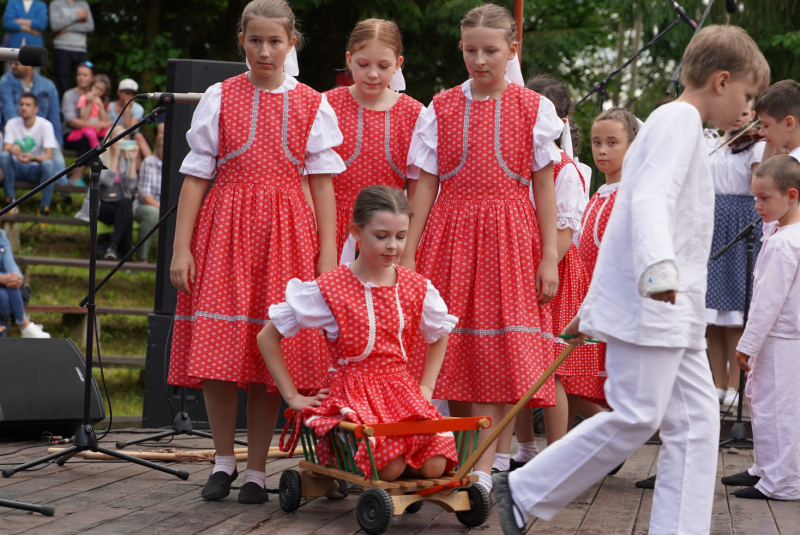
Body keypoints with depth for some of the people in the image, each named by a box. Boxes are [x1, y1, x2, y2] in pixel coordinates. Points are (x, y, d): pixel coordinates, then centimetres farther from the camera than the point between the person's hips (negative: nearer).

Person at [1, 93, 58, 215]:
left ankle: (45, 205, -27)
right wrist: (12, 149, -40)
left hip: (36, 169, -2)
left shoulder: (45, 125, -11)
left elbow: (49, 156, -19)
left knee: (47, 163, -34)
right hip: (17, 168, 2)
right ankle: (10, 198, -23)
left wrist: (33, 158, -41)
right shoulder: (12, 124, -3)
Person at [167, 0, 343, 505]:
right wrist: (181, 248, -4)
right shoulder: (219, 99, 4)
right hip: (224, 231, 0)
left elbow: (323, 183, 5)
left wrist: (328, 256, -2)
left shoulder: (312, 105, 6)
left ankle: (257, 469, 11)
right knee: (218, 349, -5)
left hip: (285, 234, 0)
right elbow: (196, 176, 3)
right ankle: (224, 458, 14)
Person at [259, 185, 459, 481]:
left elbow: (439, 335, 28)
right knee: (388, 467, -29)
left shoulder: (416, 287, 6)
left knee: (434, 466, -21)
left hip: (401, 391, 4)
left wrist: (426, 388, 14)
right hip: (350, 396, -4)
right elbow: (267, 337, -1)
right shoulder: (329, 289, -7)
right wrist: (293, 396, -3)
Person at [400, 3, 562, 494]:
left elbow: (544, 185, 3)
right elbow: (426, 183, 6)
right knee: (453, 351, 1)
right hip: (450, 233, 2)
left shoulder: (534, 108, 3)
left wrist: (549, 256, -3)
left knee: (499, 356, -8)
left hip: (509, 237, -1)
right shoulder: (442, 108, 6)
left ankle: (483, 469, -10)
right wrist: (408, 254, 1)